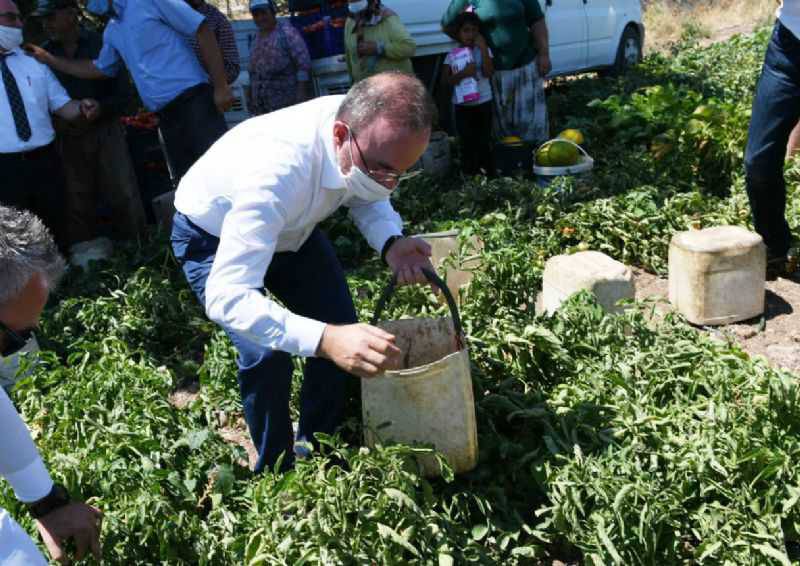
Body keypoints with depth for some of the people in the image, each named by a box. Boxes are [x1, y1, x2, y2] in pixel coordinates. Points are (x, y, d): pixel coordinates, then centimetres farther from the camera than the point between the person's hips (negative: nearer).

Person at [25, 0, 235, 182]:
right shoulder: (112, 31, 20)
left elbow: (202, 30, -8)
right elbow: (99, 68, 35)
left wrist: (221, 87, -14)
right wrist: (49, 59, 30)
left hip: (192, 99, -7)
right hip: (166, 114, 7)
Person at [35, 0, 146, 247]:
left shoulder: (100, 43, -1)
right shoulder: (45, 53, 7)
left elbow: (124, 93, -2)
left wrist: (99, 109, -18)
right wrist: (55, 122, -9)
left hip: (105, 131, -2)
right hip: (68, 138, 3)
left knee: (123, 196, -3)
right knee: (77, 204, 4)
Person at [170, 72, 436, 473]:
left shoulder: (367, 126, -26)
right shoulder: (275, 175, -46)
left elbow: (365, 198, -4)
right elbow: (226, 297, -50)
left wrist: (390, 243, -26)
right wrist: (324, 339, -63)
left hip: (289, 224, 6)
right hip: (214, 237, -6)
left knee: (342, 324, 2)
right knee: (268, 354, -22)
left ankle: (318, 449, 24)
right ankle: (276, 470, 6)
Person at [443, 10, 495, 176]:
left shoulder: (484, 50, -2)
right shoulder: (452, 55, 0)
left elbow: (488, 73, -14)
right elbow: (446, 80, -6)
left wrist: (483, 48, -18)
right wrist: (463, 73, -23)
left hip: (483, 102, 0)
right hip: (462, 105, 1)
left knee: (484, 141, 5)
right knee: (467, 142, 5)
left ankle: (489, 174, 15)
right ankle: (469, 176, 13)